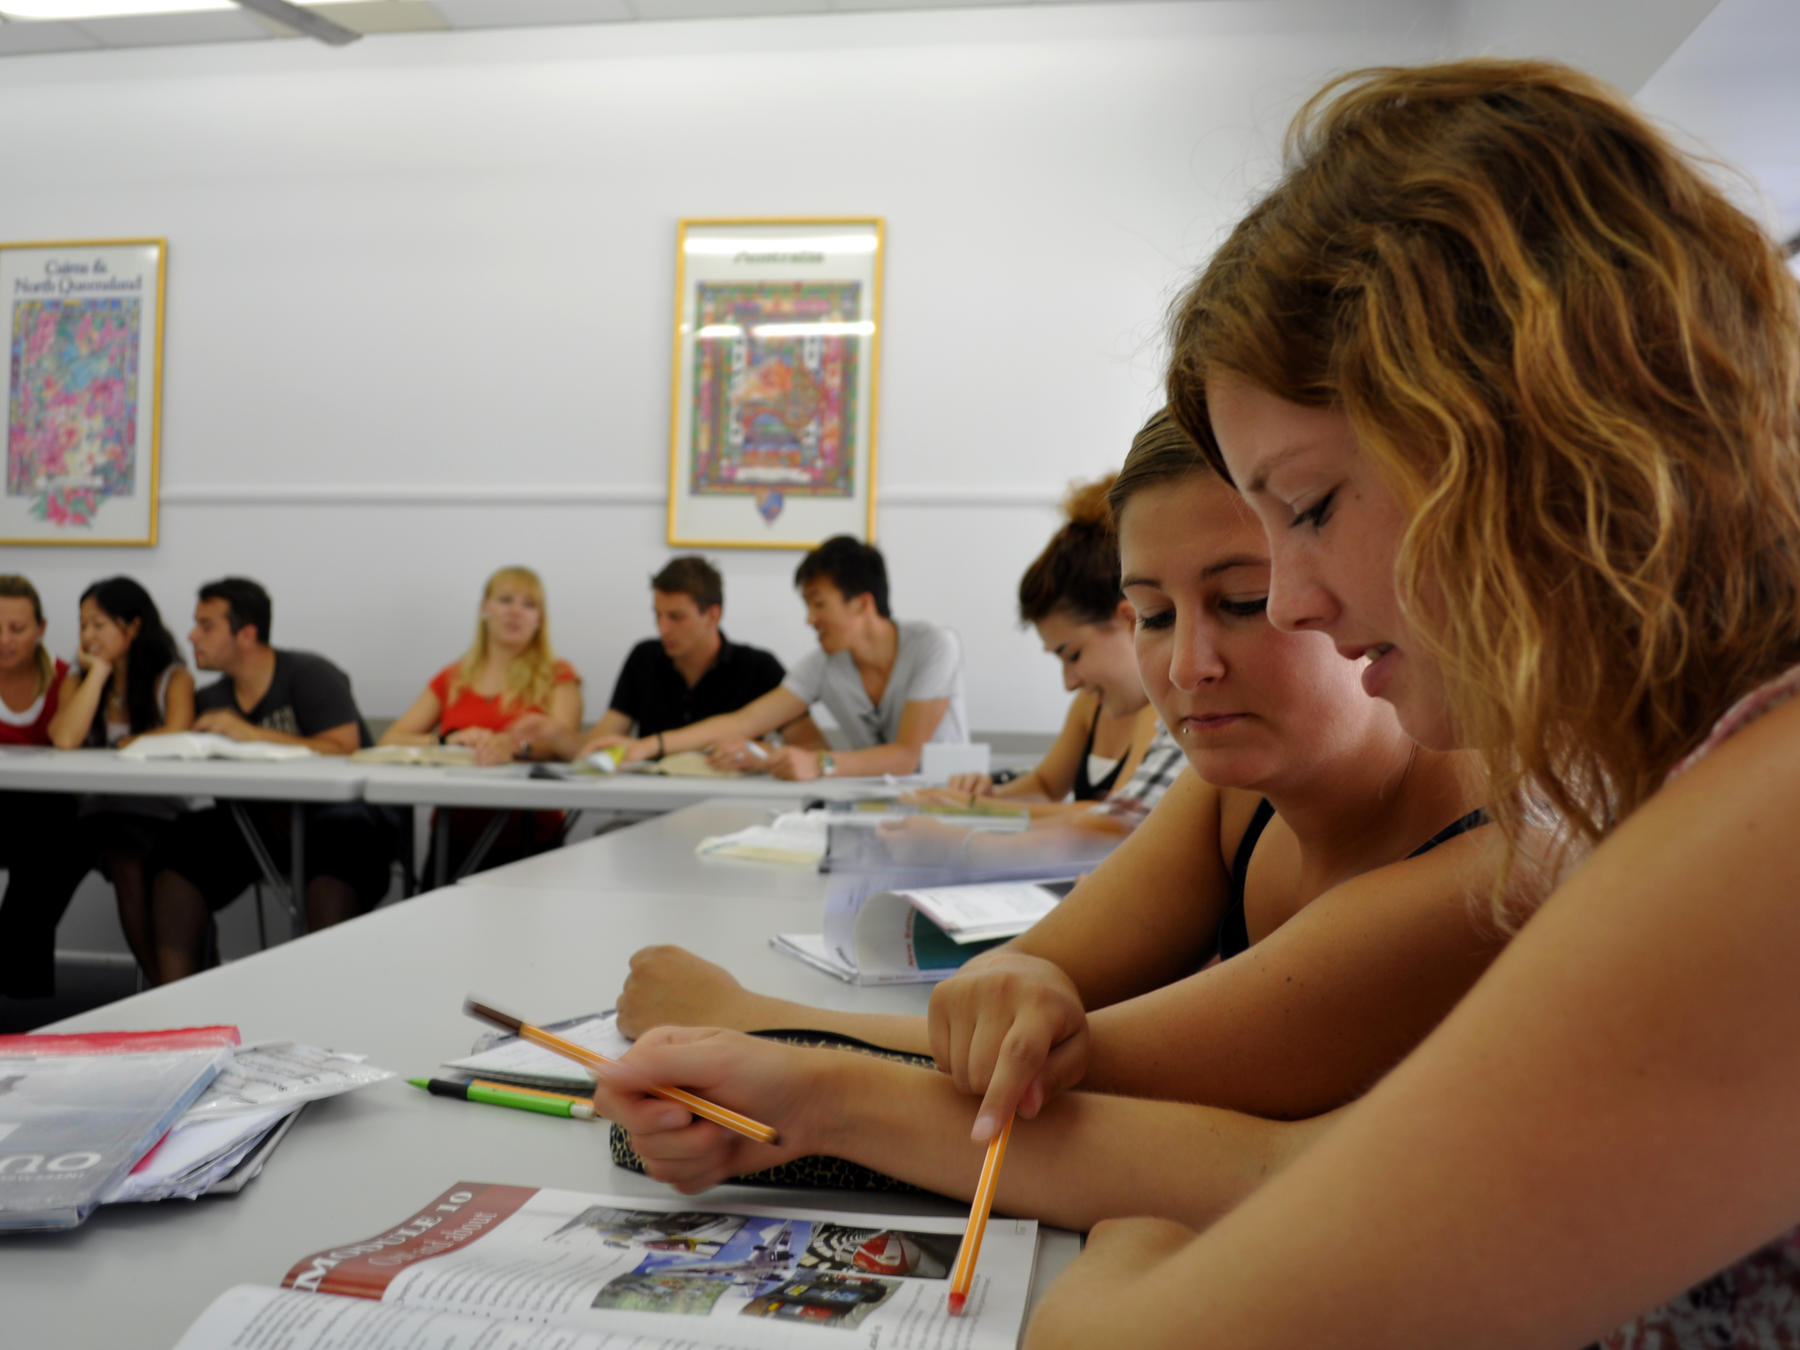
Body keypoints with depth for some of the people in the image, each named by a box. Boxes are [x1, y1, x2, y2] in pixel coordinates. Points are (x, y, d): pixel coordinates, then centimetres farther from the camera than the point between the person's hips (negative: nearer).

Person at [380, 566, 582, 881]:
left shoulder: (557, 677, 10)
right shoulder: (452, 679, 19)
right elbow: (389, 742, 9)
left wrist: (514, 746, -30)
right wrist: (448, 741, -10)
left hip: (527, 838, -2)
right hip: (455, 834, 2)